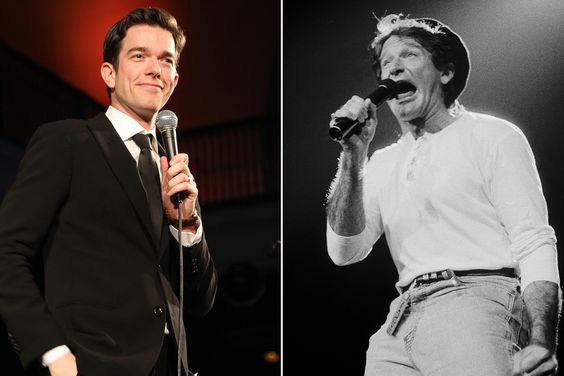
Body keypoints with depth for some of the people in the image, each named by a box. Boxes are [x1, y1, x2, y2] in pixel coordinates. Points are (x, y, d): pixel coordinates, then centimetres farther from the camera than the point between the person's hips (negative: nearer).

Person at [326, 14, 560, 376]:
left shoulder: (492, 136, 7)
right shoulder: (382, 164, 20)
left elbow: (534, 244, -2)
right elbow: (345, 251, 9)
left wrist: (541, 343, -16)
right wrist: (353, 155, -1)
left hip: (476, 298, -4)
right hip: (401, 319, 4)